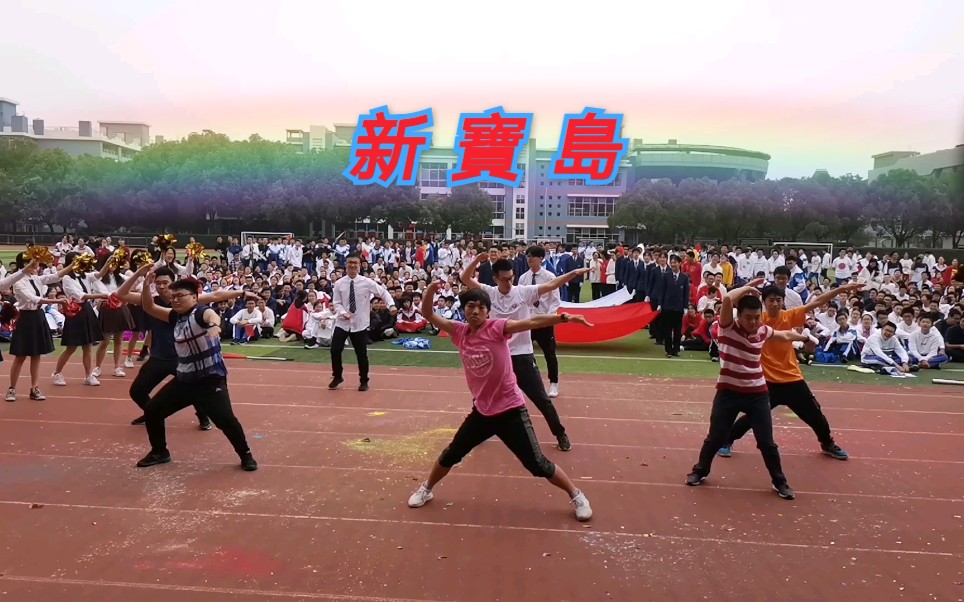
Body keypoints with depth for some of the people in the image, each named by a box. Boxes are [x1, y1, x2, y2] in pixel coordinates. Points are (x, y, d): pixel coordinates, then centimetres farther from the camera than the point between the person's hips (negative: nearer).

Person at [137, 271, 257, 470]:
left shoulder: (202, 313, -16)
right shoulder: (175, 316, 7)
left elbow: (213, 317, -40)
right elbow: (149, 308, 10)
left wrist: (214, 325, -65)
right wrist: (146, 286, -7)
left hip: (211, 379, -8)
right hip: (184, 379, 8)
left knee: (225, 419, -18)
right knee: (152, 410, 9)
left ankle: (246, 455, 4)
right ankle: (159, 452, 30)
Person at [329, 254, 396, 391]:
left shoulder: (367, 282, -7)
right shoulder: (339, 283, -3)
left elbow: (383, 292, 0)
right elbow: (336, 302, 1)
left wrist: (391, 305, -15)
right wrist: (343, 312, -18)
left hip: (360, 324, -1)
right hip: (342, 322, 1)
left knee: (361, 353, 5)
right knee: (335, 350, -3)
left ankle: (363, 381, 24)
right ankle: (337, 377, 22)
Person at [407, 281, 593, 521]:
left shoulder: (497, 328, -15)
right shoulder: (459, 332, -1)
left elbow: (532, 322, -27)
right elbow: (428, 314, 2)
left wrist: (565, 317, -40)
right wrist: (431, 290, -18)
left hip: (510, 410, -5)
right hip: (482, 412, 5)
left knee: (537, 464, -2)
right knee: (450, 455, 17)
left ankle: (576, 496, 19)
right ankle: (426, 489, 42)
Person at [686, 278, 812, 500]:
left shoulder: (763, 331, 0)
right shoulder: (728, 327, -13)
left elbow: (784, 335, 24)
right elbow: (728, 298, -32)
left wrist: (805, 337, 34)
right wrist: (748, 288, -18)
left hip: (757, 393, 3)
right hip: (728, 391, -2)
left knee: (766, 442, 6)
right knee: (715, 438, 7)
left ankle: (779, 482, 24)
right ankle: (700, 471, 29)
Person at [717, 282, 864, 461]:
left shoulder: (790, 316, -4)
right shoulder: (758, 320, -9)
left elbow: (817, 301, -3)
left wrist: (842, 289, -6)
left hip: (793, 379, 3)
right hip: (768, 381, -3)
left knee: (815, 415, 15)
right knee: (752, 415, -2)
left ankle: (828, 444, 40)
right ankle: (727, 441, 18)